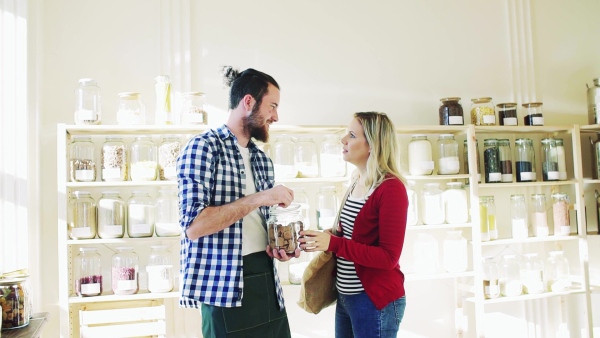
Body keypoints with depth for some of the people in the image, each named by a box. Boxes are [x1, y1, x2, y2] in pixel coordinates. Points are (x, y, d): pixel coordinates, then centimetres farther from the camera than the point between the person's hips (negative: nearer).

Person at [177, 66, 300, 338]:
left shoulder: (262, 159, 13)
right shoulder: (203, 148, -11)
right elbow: (193, 225, -20)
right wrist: (257, 198, -20)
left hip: (267, 281, 7)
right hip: (225, 286, -7)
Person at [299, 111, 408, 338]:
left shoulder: (390, 188, -18)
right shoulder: (357, 181, 6)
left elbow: (388, 257, -20)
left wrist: (333, 244, -27)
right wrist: (324, 238, -3)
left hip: (376, 299, -8)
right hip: (345, 295, 8)